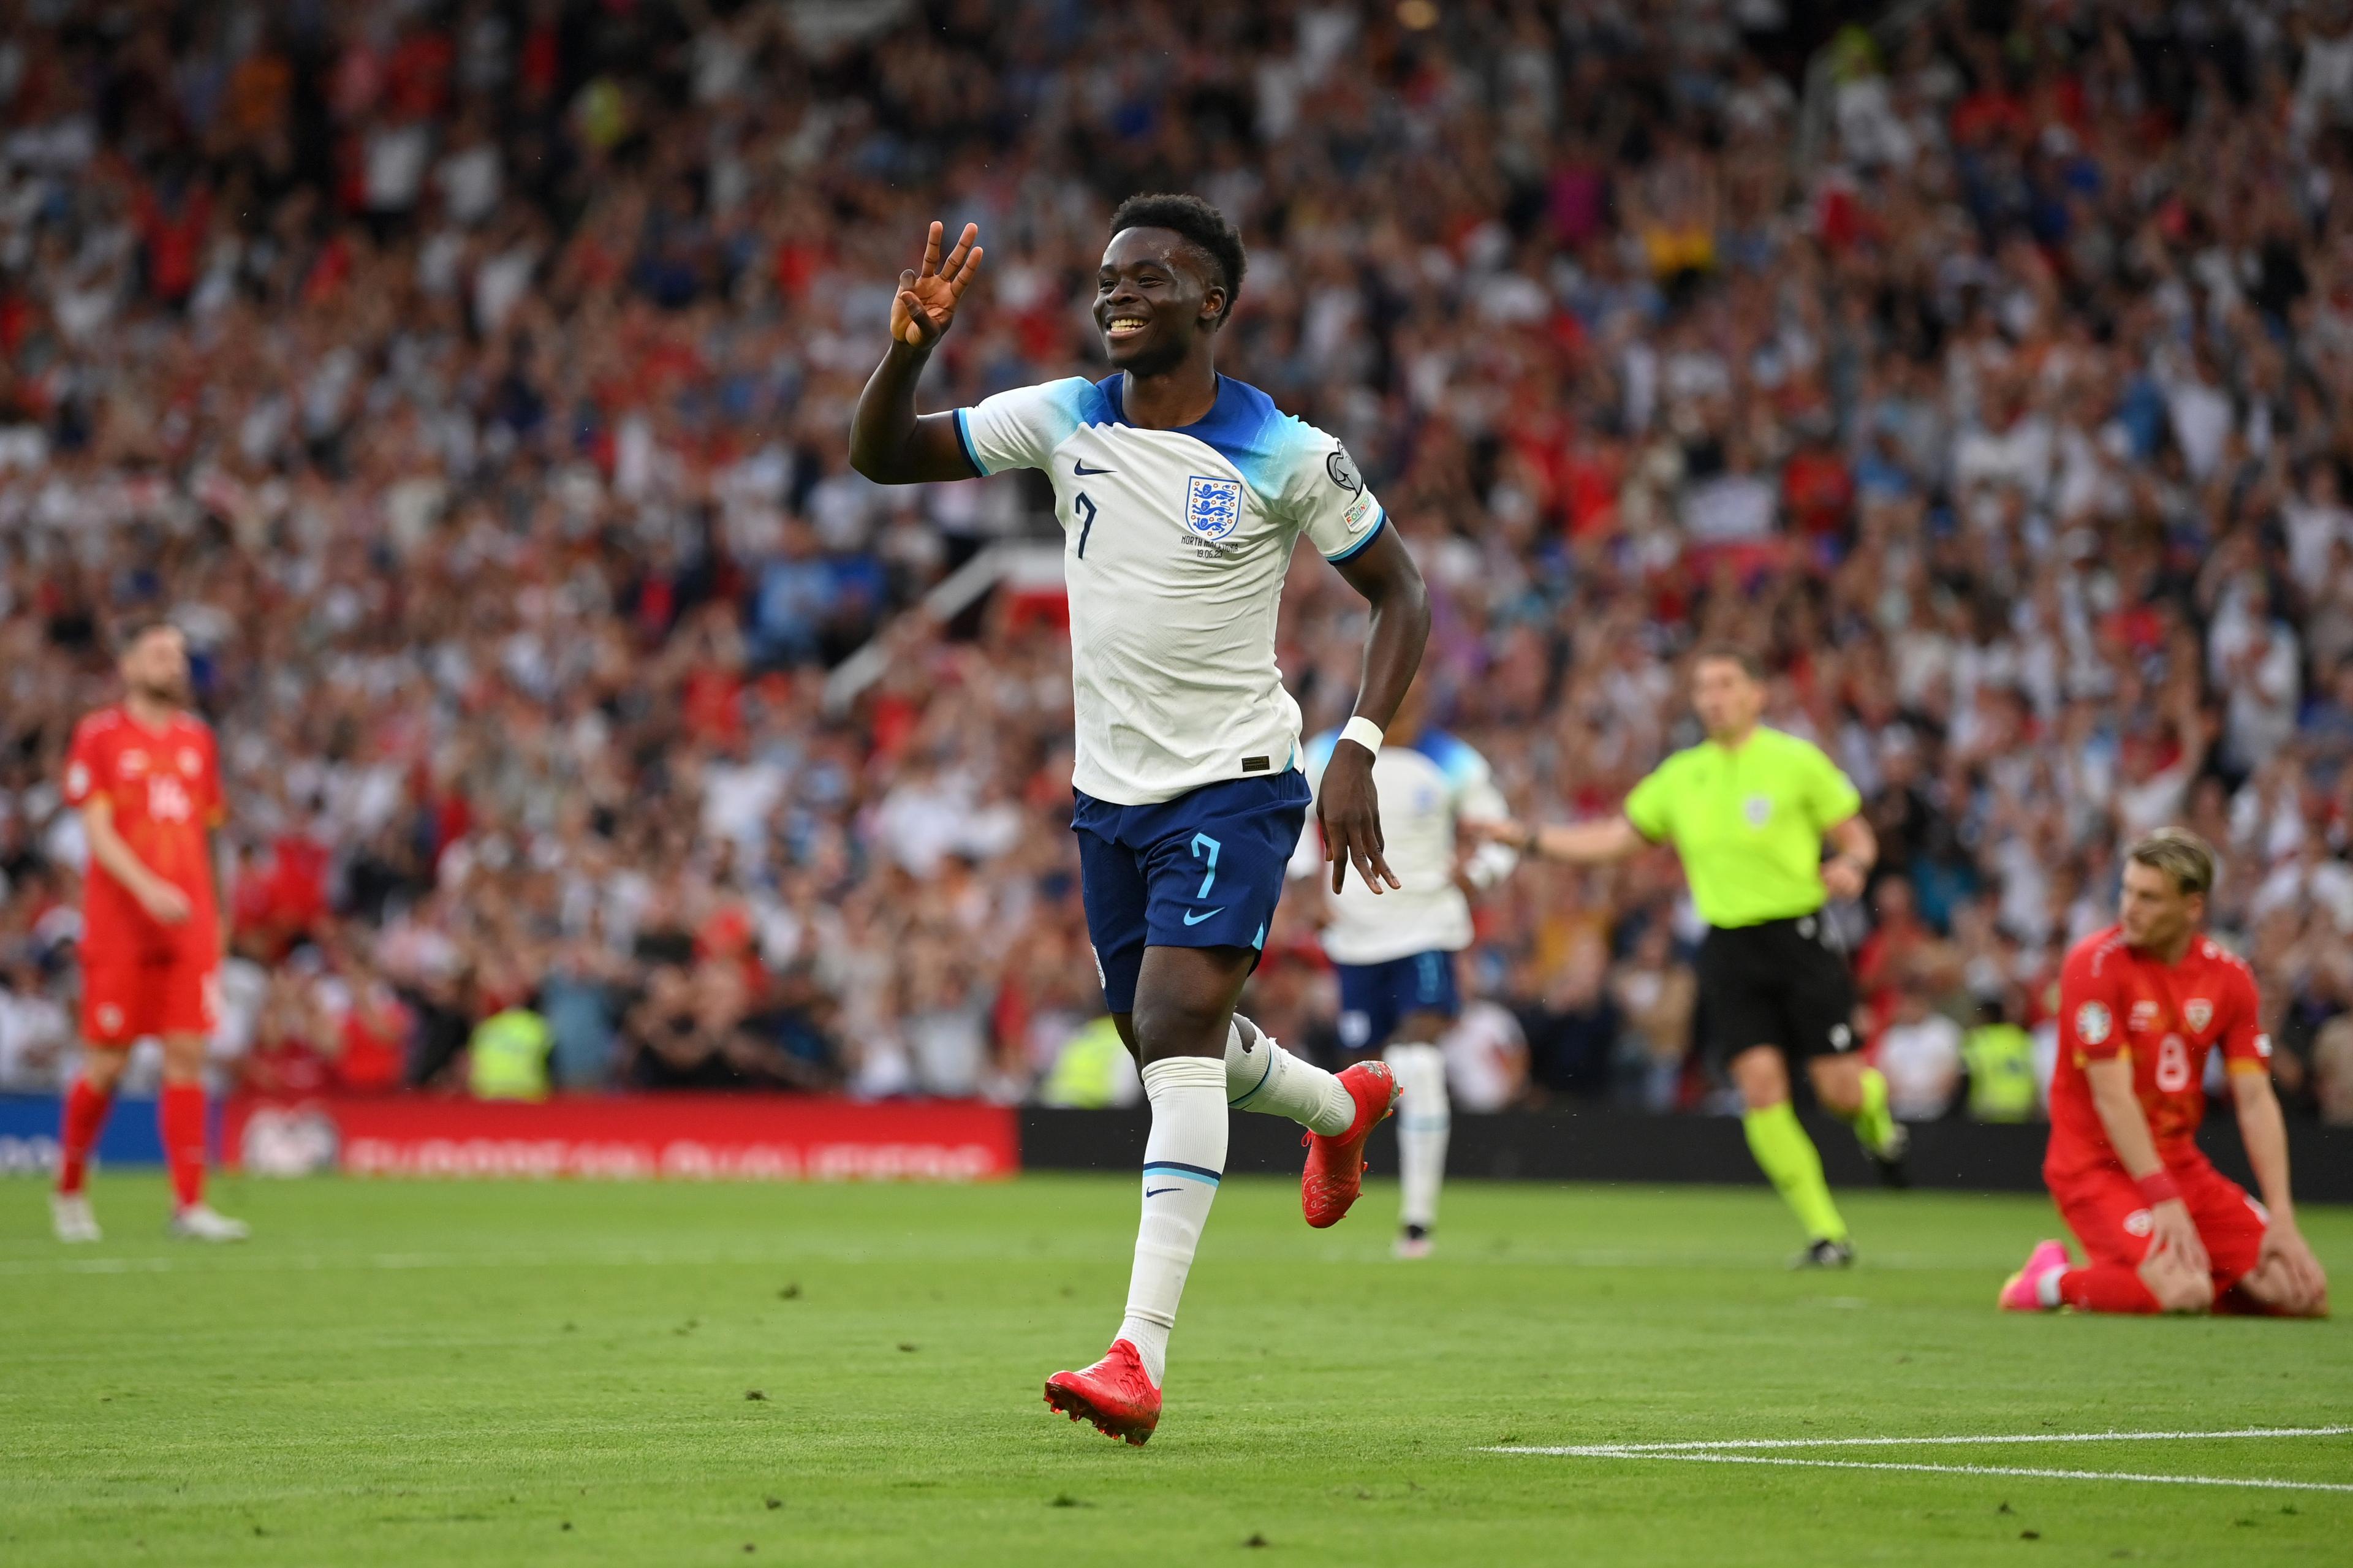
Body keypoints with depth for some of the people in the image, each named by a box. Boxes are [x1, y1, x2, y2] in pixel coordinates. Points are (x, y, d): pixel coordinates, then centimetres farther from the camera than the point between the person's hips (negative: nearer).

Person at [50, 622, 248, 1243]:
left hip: (190, 929, 4)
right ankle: (69, 1191, 19)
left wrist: (213, 915, 16)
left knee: (187, 1055, -4)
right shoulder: (99, 736, -1)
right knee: (106, 1062, -1)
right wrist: (148, 889, -23)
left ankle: (189, 1204, -4)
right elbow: (97, 832, -9)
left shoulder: (197, 738, 13)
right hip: (119, 928, -4)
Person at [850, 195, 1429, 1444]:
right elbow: (879, 456, 3)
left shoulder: (1285, 455, -10)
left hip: (1234, 788, -6)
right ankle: (1342, 1106, 51)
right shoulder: (1066, 420, 1)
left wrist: (1359, 753, -12)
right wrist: (908, 347, -17)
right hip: (1109, 789, 6)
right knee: (1163, 1044, 17)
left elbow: (1401, 591, -1)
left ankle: (1141, 1358, -27)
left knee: (1176, 1029, -21)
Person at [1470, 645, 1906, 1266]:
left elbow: (1856, 836, 3)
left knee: (1839, 1090, -7)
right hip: (1729, 946, 3)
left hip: (1799, 935, -3)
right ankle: (1825, 1232, -4)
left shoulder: (1796, 761, -2)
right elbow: (1616, 838, 18)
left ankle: (1874, 1105, 34)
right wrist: (1526, 838, 12)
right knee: (1760, 1084, -12)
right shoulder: (1681, 775, 10)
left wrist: (1849, 867, -19)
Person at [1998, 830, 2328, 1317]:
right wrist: (2165, 1202, -23)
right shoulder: (2096, 963, -15)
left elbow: (2256, 1102, -1)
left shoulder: (2230, 975, 1)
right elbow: (2112, 1097, -18)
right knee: (2185, 1292, -30)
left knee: (2305, 1291, -6)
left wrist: (2282, 1220, -9)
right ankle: (2055, 1280, -4)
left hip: (2180, 1162, 6)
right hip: (2097, 1164, -6)